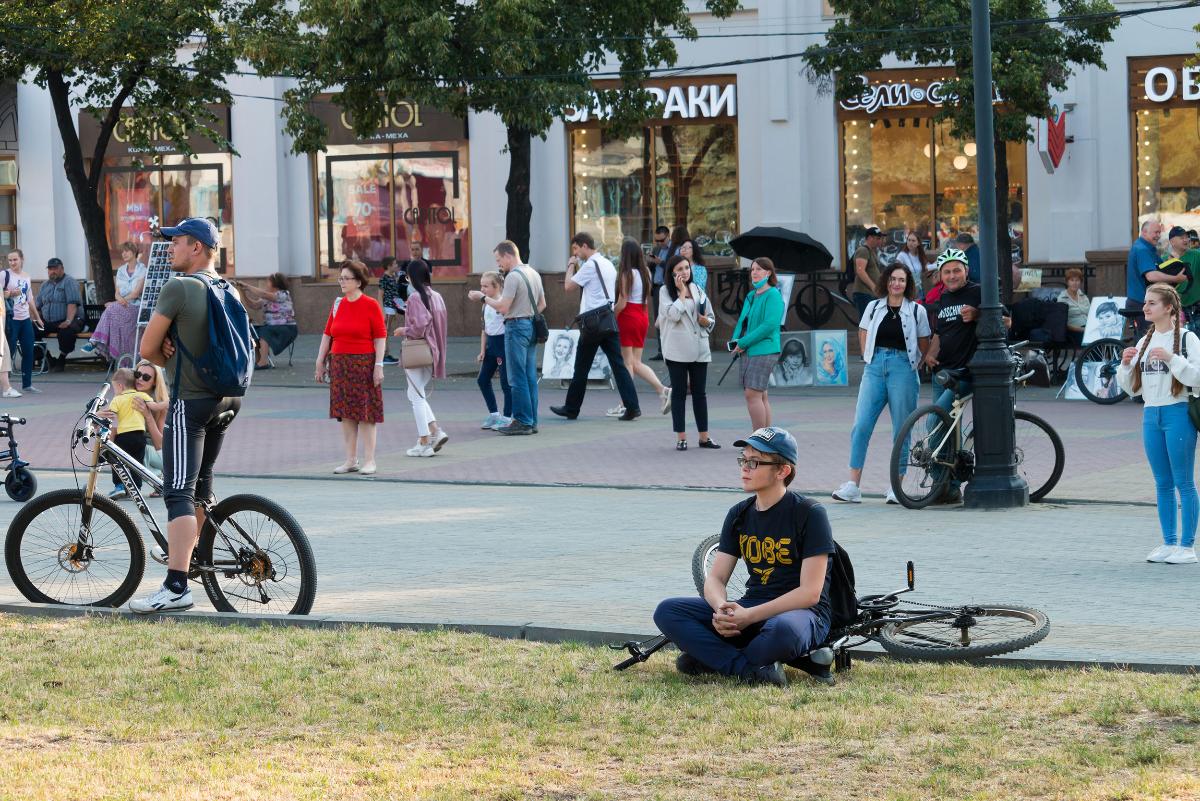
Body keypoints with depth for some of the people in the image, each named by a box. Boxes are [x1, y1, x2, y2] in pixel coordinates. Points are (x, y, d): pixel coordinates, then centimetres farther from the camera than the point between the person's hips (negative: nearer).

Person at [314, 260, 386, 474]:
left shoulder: (371, 305, -5)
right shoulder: (338, 304, 9)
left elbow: (380, 337, -7)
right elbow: (327, 334, 11)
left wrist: (379, 365, -12)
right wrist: (320, 362, 8)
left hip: (364, 363, -5)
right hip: (339, 364, 5)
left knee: (365, 412, -3)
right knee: (345, 413, 5)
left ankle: (369, 460, 3)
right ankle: (350, 460, 12)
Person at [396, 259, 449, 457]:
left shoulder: (415, 297, -16)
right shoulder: (437, 297, 8)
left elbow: (418, 327, -23)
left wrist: (403, 330, -5)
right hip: (433, 351, 8)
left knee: (417, 397, 1)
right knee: (419, 394, 19)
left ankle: (424, 443, 3)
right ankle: (436, 431, 5)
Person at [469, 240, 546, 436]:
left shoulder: (513, 276, -14)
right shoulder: (534, 273, 14)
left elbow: (503, 307, -17)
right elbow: (542, 304, 20)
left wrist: (482, 298, -6)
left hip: (516, 326, -9)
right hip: (532, 327, 9)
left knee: (518, 378, -6)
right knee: (530, 377, 10)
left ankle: (522, 421, -7)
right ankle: (532, 421, 11)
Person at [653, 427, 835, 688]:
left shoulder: (810, 514, -9)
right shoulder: (739, 515, 9)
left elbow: (810, 593, -15)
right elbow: (715, 578, 7)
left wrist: (749, 616, -23)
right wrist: (723, 609, -19)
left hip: (799, 611, -6)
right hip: (750, 609, 6)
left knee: (784, 630, -44)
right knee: (667, 611, -12)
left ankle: (715, 659, -18)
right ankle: (751, 669, -24)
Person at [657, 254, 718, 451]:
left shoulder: (697, 290, 12)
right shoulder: (666, 291, -1)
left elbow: (710, 320, 16)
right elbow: (673, 314, -17)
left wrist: (706, 321, -7)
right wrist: (682, 292, -10)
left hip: (699, 349, 4)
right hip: (677, 350, -4)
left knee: (700, 392, 7)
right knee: (679, 392, 1)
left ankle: (704, 437, 10)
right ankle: (681, 437, 5)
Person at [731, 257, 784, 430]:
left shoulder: (773, 295, -8)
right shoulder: (751, 296, 18)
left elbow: (770, 324, -18)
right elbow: (742, 321, 21)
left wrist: (744, 342, -16)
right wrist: (735, 341, 0)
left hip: (764, 350, -9)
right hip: (747, 351, 9)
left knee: (752, 394, -15)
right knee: (760, 395, 9)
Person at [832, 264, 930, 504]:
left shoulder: (917, 311, 4)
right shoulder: (873, 307, 10)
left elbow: (925, 347, 9)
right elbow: (863, 337, 20)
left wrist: (914, 367, 5)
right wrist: (870, 359, 11)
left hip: (903, 369, -2)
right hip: (875, 368, 2)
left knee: (901, 431, -1)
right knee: (861, 426, -7)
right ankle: (852, 486, -7)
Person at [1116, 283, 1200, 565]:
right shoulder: (1144, 342, 15)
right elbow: (1131, 387, 18)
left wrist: (1172, 358, -23)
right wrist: (1125, 364, 0)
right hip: (1151, 415, 7)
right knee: (1163, 483, 10)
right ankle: (1169, 543, 16)